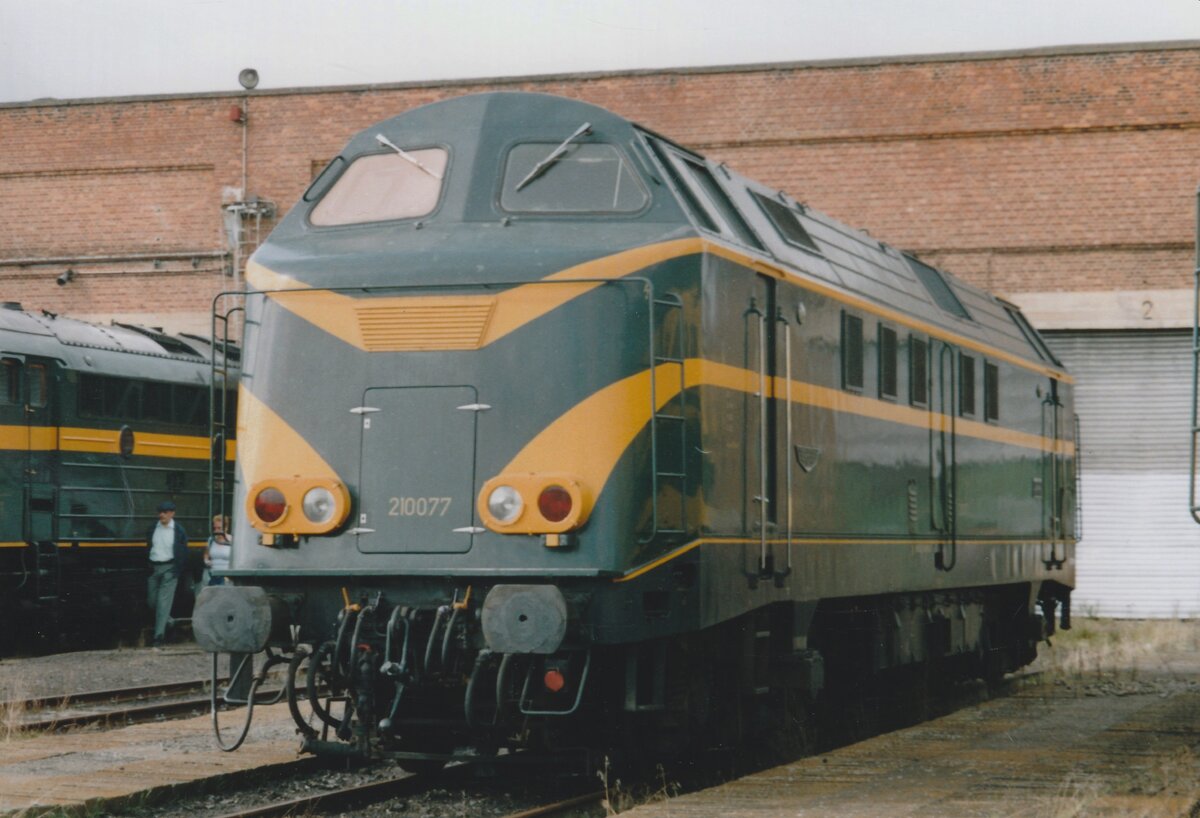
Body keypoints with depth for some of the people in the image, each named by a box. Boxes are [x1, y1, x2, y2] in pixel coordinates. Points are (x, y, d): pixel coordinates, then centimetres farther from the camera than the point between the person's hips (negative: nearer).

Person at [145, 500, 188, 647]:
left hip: (169, 568, -5)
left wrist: (178, 570, -7)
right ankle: (167, 620, 33)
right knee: (151, 600, 8)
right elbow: (148, 548, 11)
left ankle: (159, 634, -9)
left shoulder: (178, 531, -3)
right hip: (154, 568, 5)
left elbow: (183, 552, -1)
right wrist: (148, 567, 3)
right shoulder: (153, 529, 7)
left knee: (164, 601, -9)